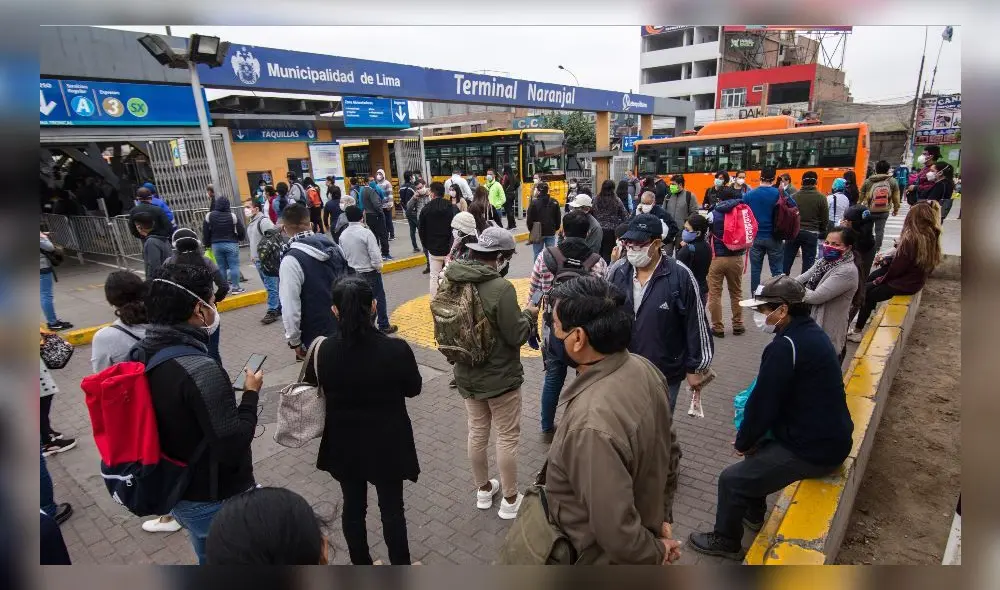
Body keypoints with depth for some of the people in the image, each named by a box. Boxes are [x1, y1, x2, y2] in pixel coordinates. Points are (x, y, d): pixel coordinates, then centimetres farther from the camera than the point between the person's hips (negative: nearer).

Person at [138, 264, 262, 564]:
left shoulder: (144, 355, -5)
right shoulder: (201, 369, -31)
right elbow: (232, 448, -28)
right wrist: (251, 395, -16)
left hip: (176, 493, 8)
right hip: (218, 502, -7)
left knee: (209, 559, 29)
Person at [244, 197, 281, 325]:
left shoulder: (263, 221, -14)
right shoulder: (250, 223, 16)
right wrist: (252, 255, 19)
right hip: (258, 261, 10)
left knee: (271, 287, -5)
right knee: (270, 287, 15)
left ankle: (272, 311, 1)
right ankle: (279, 308, 23)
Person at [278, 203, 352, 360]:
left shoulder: (291, 260, -20)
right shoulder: (334, 247, 1)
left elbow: (290, 307, -20)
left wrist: (294, 340, -9)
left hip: (316, 337, -6)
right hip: (342, 327, 6)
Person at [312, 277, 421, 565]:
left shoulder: (323, 351, -17)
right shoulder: (396, 349, -25)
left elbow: (323, 392, -1)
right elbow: (413, 388, -8)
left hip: (344, 444, 3)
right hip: (387, 444, -2)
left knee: (353, 506, 22)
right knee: (392, 508, 17)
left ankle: (361, 566, 43)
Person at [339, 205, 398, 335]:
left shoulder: (343, 235, -3)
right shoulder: (366, 233, -20)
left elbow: (342, 255, 5)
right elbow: (375, 254, -21)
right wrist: (379, 266, -5)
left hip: (353, 273, 5)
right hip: (370, 272, -5)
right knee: (378, 298, 8)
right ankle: (384, 326, 15)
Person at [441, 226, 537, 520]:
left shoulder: (453, 282, -6)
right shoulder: (501, 287, -26)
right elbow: (515, 335, -20)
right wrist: (529, 315, -2)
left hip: (467, 374, 6)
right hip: (500, 377, -6)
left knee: (477, 432, 20)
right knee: (507, 437, 11)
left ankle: (483, 490, 39)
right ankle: (510, 500, 27)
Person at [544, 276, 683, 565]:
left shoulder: (592, 425, -39)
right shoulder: (644, 369, -13)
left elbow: (618, 536, -31)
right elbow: (670, 450, 1)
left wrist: (656, 552, -12)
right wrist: (663, 518, 8)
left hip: (602, 555, -6)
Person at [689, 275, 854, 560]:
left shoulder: (785, 346, -26)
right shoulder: (811, 332, 5)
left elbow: (763, 403, -21)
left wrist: (742, 441, -2)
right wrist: (750, 438, 11)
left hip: (814, 449, -10)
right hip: (830, 434, 10)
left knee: (731, 480, 0)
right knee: (758, 447, 27)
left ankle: (726, 541, 23)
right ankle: (753, 514, 43)